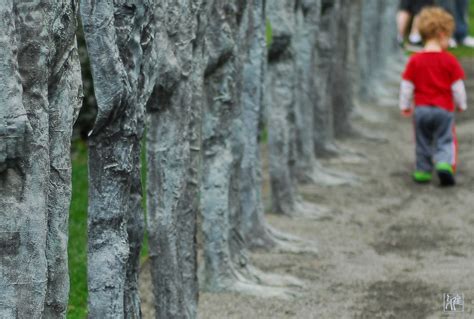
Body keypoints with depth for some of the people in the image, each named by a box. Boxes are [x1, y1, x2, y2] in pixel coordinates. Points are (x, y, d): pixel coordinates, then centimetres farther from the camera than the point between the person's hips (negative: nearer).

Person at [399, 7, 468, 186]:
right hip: (444, 109, -2)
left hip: (421, 109, 2)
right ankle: (444, 164, -17)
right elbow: (457, 87, -2)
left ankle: (423, 171, 20)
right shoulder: (449, 61, -8)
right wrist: (461, 104, 14)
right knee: (444, 141, 5)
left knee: (423, 143, 16)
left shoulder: (415, 61, -3)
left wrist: (405, 106, 15)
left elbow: (407, 86, 2)